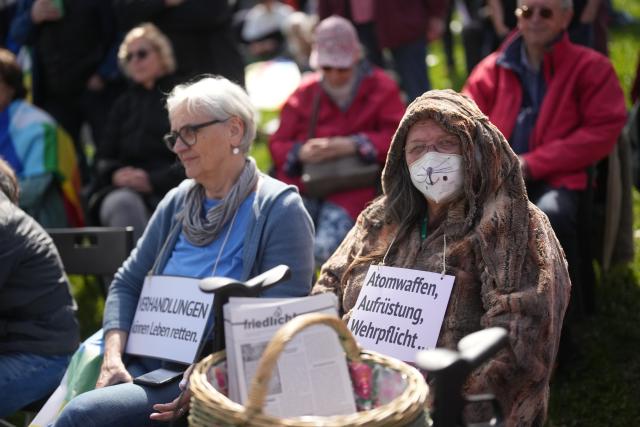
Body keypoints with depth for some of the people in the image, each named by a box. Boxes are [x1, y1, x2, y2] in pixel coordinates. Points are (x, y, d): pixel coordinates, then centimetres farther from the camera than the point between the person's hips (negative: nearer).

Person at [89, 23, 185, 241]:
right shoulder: (125, 103, 27)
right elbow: (103, 156, 20)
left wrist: (153, 181, -13)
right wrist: (115, 174, -5)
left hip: (170, 191, -2)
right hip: (125, 190, 3)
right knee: (123, 203, -34)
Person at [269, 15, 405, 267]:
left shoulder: (381, 88, 12)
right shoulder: (304, 94, 18)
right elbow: (277, 145, 16)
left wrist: (353, 145, -13)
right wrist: (300, 152, -9)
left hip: (353, 186, -2)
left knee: (326, 247, -33)